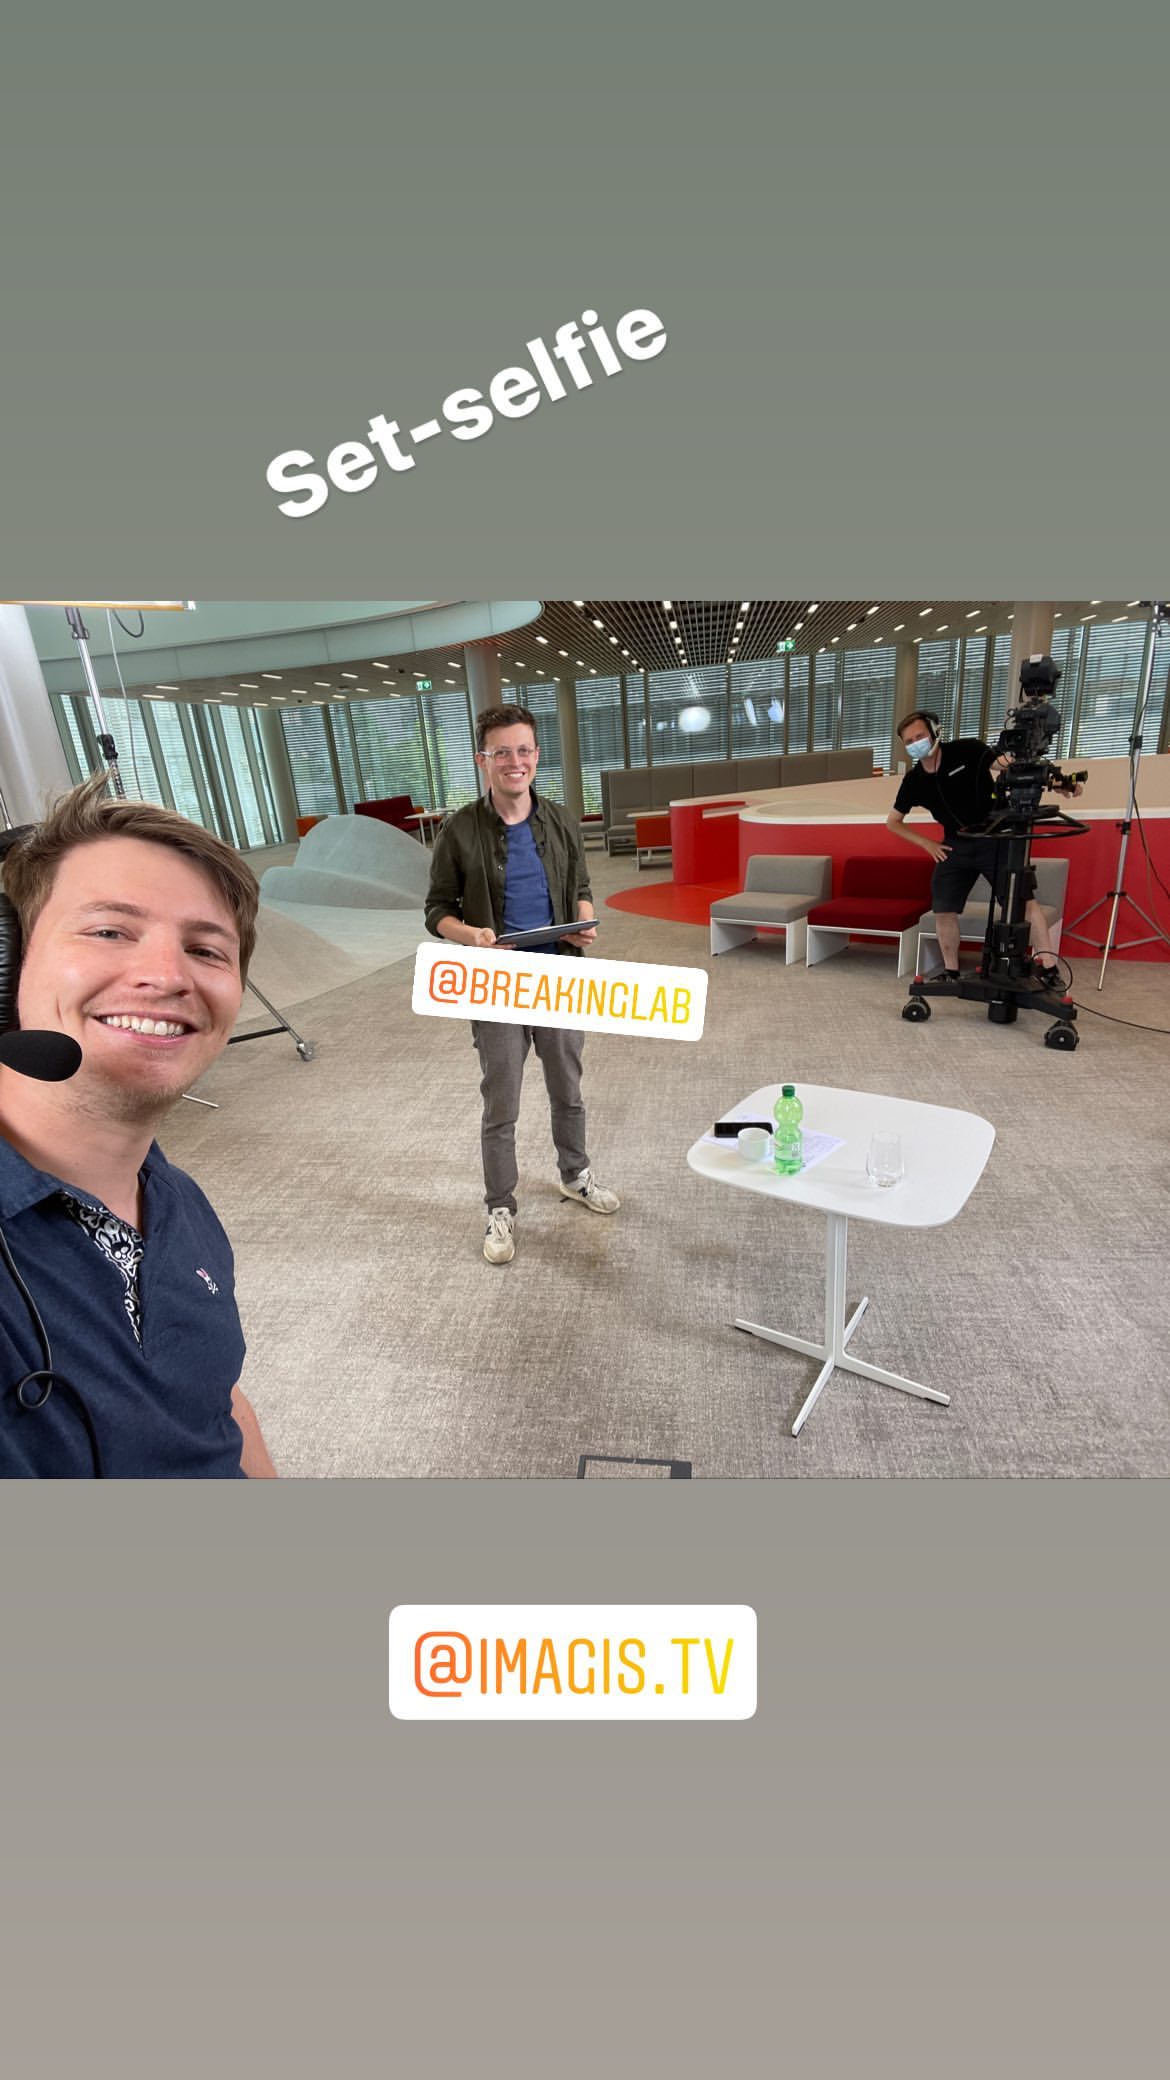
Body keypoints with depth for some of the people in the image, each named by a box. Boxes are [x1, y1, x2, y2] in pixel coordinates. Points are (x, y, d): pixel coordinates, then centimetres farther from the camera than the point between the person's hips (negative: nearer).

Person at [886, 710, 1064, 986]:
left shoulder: (967, 750, -12)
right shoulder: (913, 781, 0)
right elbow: (893, 821, 13)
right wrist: (927, 844, 4)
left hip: (995, 838, -4)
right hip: (955, 846, 4)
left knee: (1025, 900, -13)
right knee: (943, 910, 0)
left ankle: (1047, 964, -11)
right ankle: (951, 972, 13)